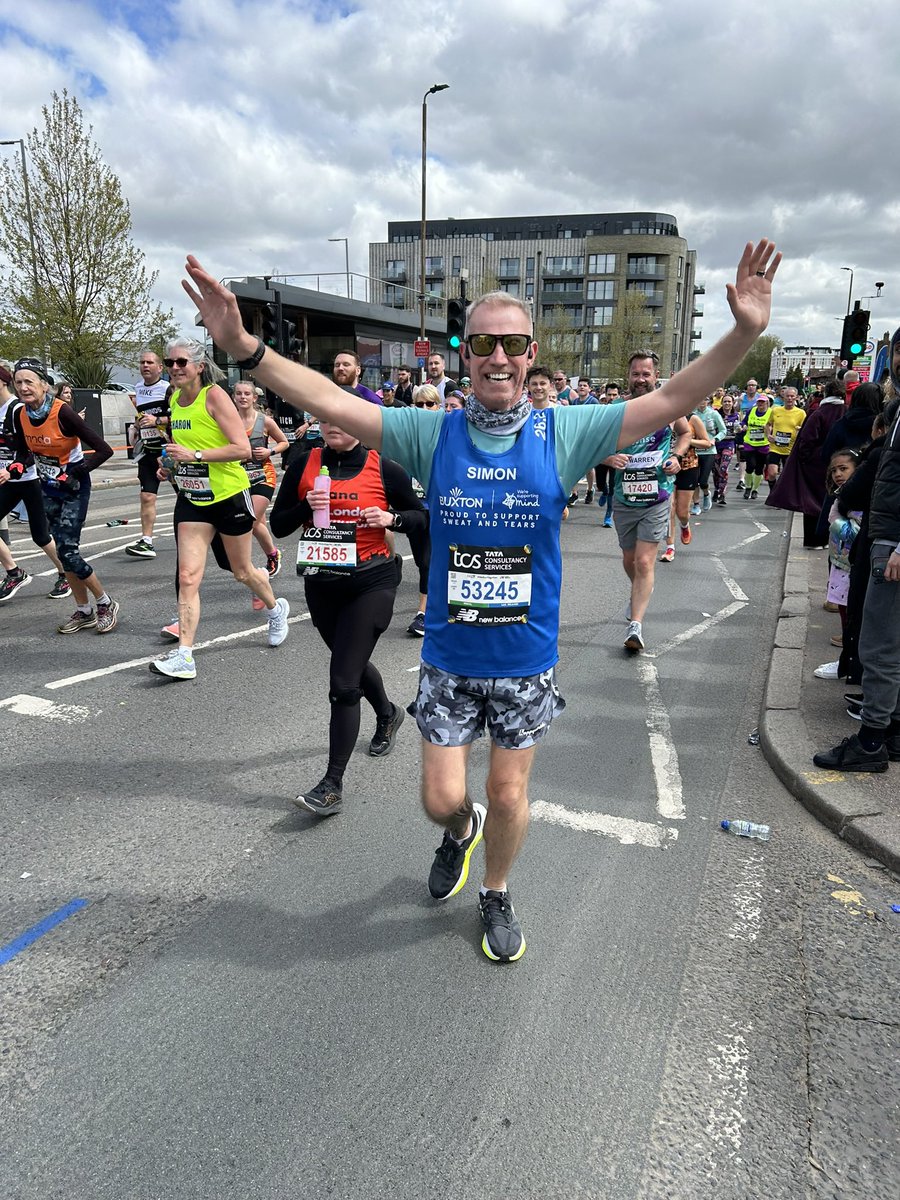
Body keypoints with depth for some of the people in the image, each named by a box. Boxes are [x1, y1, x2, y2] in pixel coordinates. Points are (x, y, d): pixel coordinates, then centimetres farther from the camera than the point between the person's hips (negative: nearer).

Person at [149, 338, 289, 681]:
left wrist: (195, 455, -27)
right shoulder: (174, 399, 6)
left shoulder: (214, 395, -14)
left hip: (229, 496, -5)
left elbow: (243, 449, -21)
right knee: (188, 577, -6)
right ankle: (184, 655, -7)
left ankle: (276, 609, 43)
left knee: (242, 571, 13)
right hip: (192, 500, 5)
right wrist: (171, 465, 6)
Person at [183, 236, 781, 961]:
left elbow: (673, 399, -11)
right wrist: (244, 348, -23)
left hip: (527, 660, 0)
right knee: (442, 797, 9)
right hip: (449, 657, 1)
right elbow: (330, 401, -12)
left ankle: (497, 896, 43)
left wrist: (744, 335, -23)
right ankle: (460, 832, 49)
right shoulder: (433, 434, -7)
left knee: (509, 792, 14)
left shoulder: (562, 434, -8)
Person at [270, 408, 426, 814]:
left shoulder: (383, 469, -6)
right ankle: (388, 714, 55)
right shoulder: (304, 466, 0)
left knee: (343, 683, -10)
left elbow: (420, 516, 5)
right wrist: (306, 506, -16)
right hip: (321, 585, 5)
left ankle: (332, 785, -3)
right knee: (352, 662, 25)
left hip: (371, 583, -5)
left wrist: (392, 518, -15)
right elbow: (278, 526, 2)